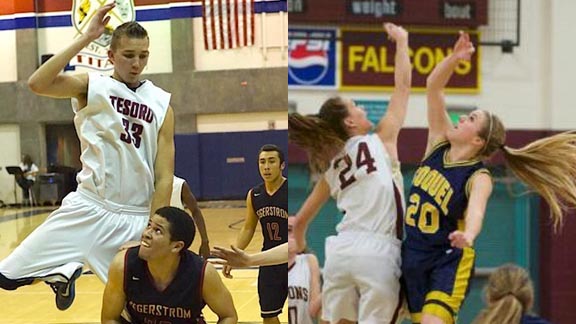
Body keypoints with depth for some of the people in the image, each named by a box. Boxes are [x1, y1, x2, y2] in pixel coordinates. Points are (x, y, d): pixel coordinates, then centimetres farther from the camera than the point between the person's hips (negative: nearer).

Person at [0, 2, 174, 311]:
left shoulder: (161, 105, 3)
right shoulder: (91, 86, 0)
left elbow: (164, 179, 0)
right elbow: (37, 83, -20)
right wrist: (86, 38, -20)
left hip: (136, 217, 1)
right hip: (87, 206, -1)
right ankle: (64, 273, 19)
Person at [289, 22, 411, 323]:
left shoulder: (330, 166, 17)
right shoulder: (381, 141, 5)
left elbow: (300, 222, 21)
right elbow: (403, 84, 9)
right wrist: (401, 41, 20)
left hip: (340, 249, 5)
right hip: (376, 252, -5)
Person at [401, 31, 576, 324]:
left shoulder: (479, 178, -17)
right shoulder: (440, 143, -2)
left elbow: (476, 211, -39)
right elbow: (433, 87, -6)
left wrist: (468, 235, -60)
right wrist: (455, 57, -21)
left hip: (449, 261, -6)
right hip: (412, 255, 7)